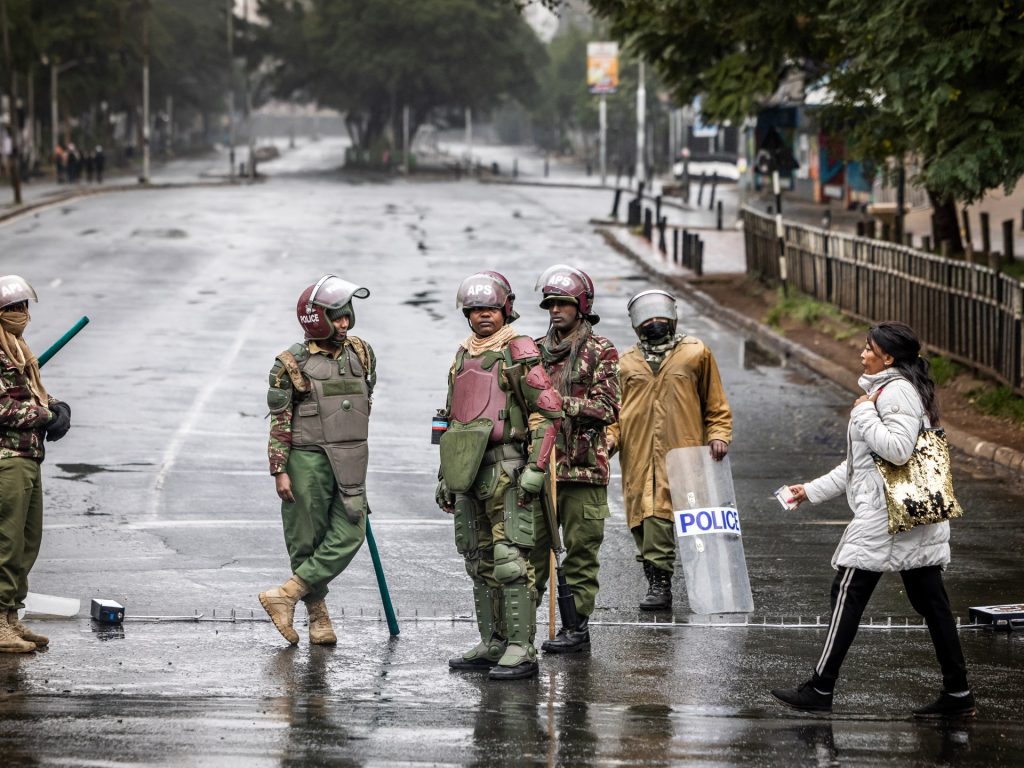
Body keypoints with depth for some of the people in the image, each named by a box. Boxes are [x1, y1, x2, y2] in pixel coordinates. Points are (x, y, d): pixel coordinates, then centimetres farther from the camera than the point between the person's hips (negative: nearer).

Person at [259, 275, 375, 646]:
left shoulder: (360, 354, 8)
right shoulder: (293, 364, -6)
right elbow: (279, 422, -6)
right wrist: (279, 471, -11)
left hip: (348, 462, 5)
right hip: (307, 461, -5)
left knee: (348, 535, -7)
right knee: (308, 539, 1)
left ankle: (286, 594, -4)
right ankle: (318, 616, 10)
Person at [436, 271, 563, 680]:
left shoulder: (520, 352, -5)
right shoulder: (462, 357, 18)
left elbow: (548, 411, -11)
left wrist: (536, 468, -17)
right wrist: (444, 475, 22)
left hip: (506, 468, -8)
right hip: (469, 470, 8)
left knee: (510, 560, -11)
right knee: (480, 561, 11)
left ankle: (521, 650, -11)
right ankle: (492, 644, 18)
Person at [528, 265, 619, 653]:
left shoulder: (601, 351, 0)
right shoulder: (536, 351, 15)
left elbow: (607, 407, -9)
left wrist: (561, 403, -18)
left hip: (583, 466, -4)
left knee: (581, 551, 0)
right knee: (531, 547, 4)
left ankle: (577, 626, 5)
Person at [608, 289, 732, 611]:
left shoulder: (695, 353, 12)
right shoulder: (627, 363, 18)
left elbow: (716, 405, 15)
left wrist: (718, 436, 1)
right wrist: (610, 438, 0)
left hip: (681, 454, -3)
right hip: (638, 457, 3)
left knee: (662, 517, -18)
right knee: (644, 519, -1)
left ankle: (659, 582, -17)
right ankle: (658, 584, 7)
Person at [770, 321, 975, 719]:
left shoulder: (898, 392, -12)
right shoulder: (886, 390, 21)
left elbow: (897, 449, -26)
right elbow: (858, 463, 26)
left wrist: (864, 414, -13)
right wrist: (812, 491, 25)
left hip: (884, 517, -10)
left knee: (848, 595, -3)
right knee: (930, 600, 8)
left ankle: (821, 690, 1)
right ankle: (957, 692, 7)